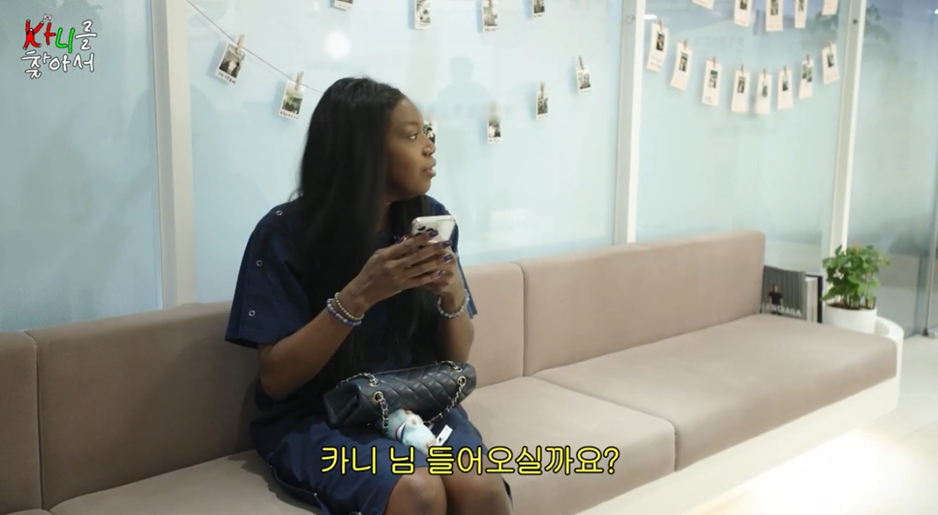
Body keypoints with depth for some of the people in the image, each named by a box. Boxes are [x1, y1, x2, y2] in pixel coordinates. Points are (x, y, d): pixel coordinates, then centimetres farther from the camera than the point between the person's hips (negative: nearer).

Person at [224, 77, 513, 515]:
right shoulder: (284, 232, -10)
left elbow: (457, 359, 7)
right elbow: (275, 378, -12)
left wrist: (453, 294, -15)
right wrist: (358, 295, -24)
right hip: (319, 418, -3)